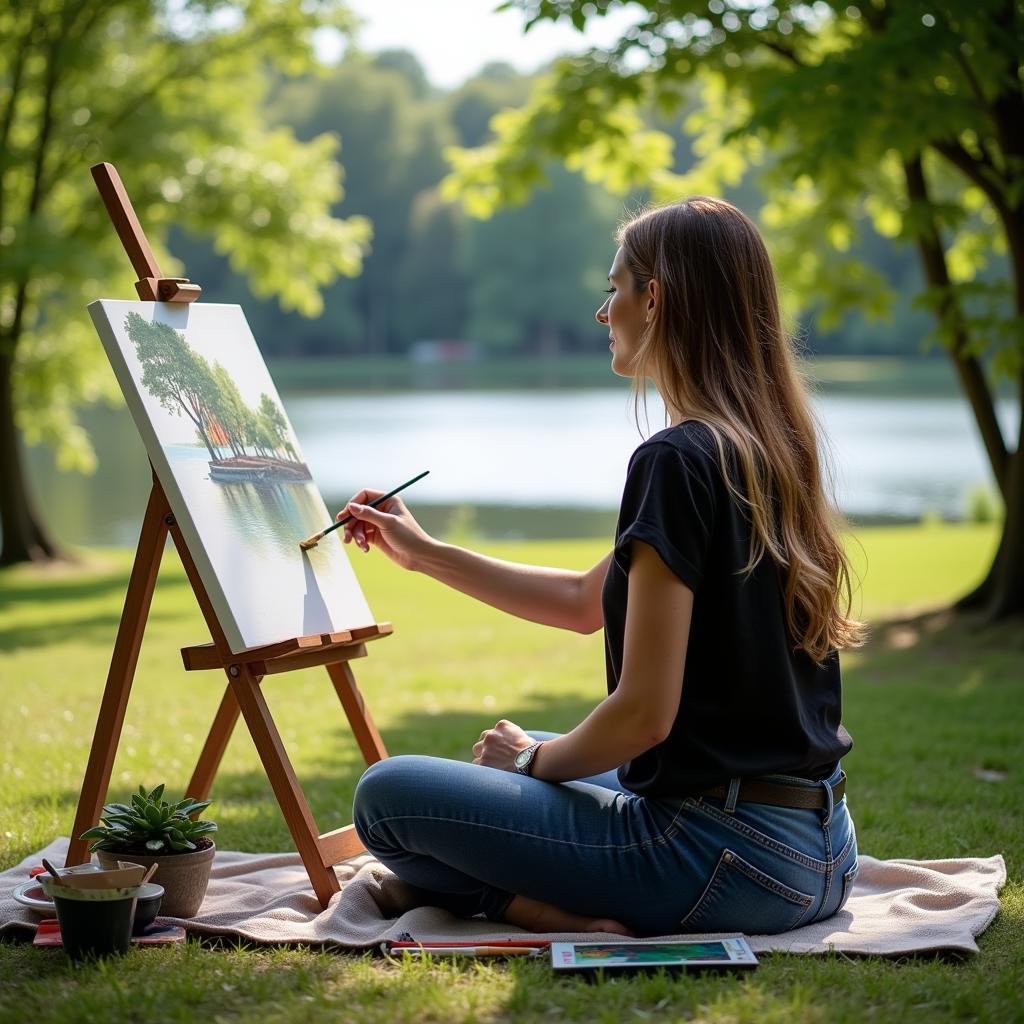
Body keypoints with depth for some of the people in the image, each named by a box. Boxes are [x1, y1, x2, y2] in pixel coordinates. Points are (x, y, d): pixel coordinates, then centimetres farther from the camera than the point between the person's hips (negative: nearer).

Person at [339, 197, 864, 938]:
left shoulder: (677, 462, -18)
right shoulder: (773, 451, 11)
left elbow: (644, 714, -20)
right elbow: (586, 601, 23)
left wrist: (534, 760, 0)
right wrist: (425, 553, 28)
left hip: (729, 859, -9)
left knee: (388, 794, -4)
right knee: (518, 752, 30)